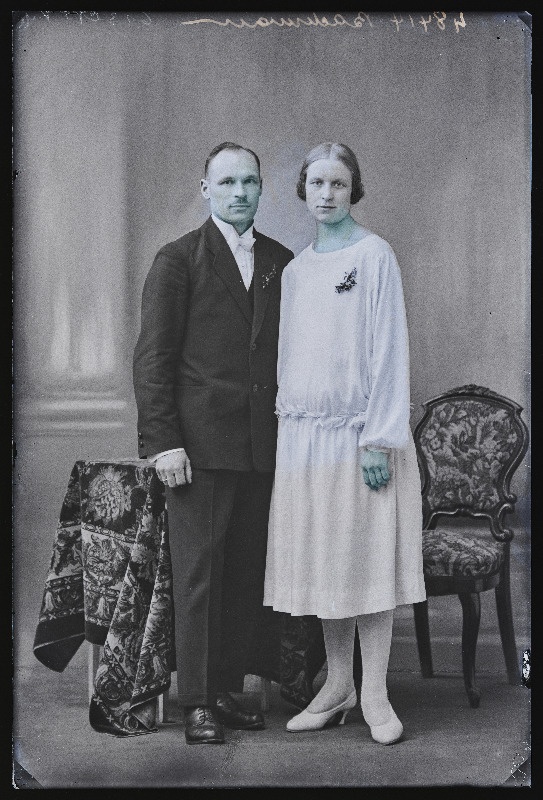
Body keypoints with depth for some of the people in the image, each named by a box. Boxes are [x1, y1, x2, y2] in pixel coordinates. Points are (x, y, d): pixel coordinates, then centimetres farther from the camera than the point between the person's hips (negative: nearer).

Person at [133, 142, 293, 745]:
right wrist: (161, 441, -12)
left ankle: (228, 690, 19)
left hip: (262, 447, 5)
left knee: (246, 576, 8)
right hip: (199, 446, -4)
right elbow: (152, 357, -4)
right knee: (199, 575, 0)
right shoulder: (177, 260, 0)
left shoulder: (281, 263, 14)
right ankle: (198, 703, 8)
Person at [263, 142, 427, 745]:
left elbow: (389, 349, -9)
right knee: (322, 559, 8)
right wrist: (286, 417, 10)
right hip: (304, 432, 5)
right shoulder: (295, 269, 13)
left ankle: (375, 694, 6)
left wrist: (379, 437, -14)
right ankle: (338, 685, 18)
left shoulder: (373, 255, -4)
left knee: (367, 555, -2)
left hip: (360, 428, -5)